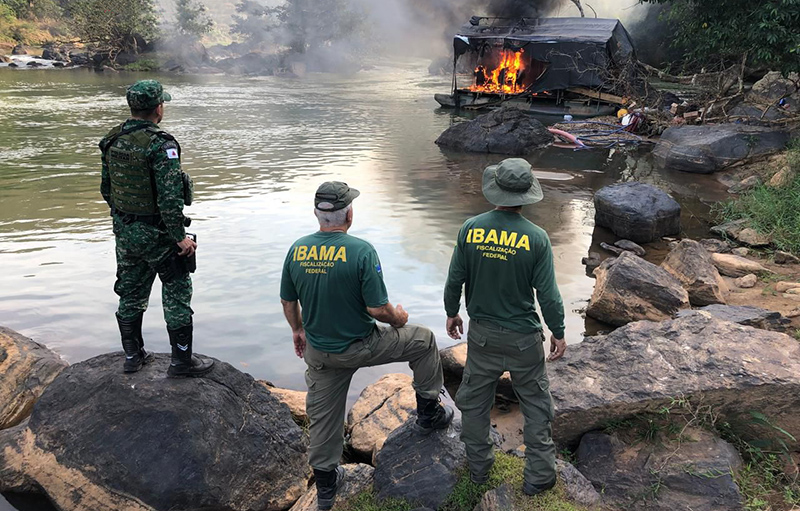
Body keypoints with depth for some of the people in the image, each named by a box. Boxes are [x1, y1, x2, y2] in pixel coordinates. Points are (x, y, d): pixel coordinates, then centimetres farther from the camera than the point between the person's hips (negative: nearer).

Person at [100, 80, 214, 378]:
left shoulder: (113, 141, 3)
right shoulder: (160, 145, -21)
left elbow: (106, 189, 12)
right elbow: (170, 198, -24)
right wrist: (180, 237, -16)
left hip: (124, 231, 7)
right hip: (156, 233, -7)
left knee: (130, 293, 17)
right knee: (177, 293, 5)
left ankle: (132, 355, 29)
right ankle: (182, 360, 12)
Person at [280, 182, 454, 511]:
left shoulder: (297, 250, -7)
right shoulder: (361, 251, -23)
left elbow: (287, 301, 4)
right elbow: (378, 309, -22)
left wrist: (298, 330, 22)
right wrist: (399, 318, 0)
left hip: (318, 351, 5)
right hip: (360, 347, -5)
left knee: (323, 417, 19)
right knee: (423, 341, 17)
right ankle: (429, 415, 30)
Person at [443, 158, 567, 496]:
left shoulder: (470, 229, -10)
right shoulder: (536, 238, -16)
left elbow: (455, 278, -2)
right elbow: (548, 294, -11)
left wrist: (452, 312, 15)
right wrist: (558, 333, 4)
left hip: (481, 334, 2)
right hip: (523, 338, -2)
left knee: (475, 401, 19)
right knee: (536, 405, 15)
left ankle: (478, 468, 33)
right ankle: (538, 475, 25)